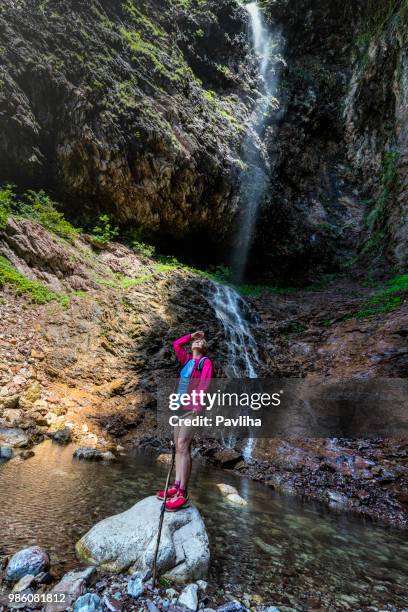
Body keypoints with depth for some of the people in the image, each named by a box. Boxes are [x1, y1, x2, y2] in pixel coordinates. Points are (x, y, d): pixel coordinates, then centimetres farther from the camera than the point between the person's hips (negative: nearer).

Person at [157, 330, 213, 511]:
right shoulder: (187, 359, 19)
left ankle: (182, 494, -14)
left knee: (183, 446, -15)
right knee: (178, 446, 6)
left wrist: (197, 403, -23)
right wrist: (191, 335, 21)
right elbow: (176, 344, 21)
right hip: (180, 405, 7)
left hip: (192, 406, -7)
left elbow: (204, 383, -13)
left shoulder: (206, 362, -1)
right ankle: (177, 485, 11)